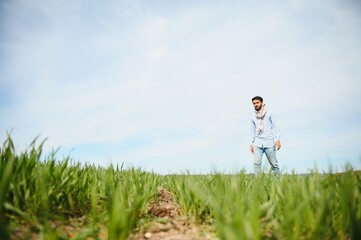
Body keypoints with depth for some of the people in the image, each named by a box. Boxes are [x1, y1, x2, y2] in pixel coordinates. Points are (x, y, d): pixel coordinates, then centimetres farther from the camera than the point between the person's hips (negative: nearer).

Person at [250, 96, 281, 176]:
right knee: (256, 163, -10)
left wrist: (277, 140, -8)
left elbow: (275, 127, 1)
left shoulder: (269, 113, 1)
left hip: (269, 143, -2)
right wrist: (251, 143, 10)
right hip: (258, 143, 2)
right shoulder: (253, 117, 9)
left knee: (274, 164, 5)